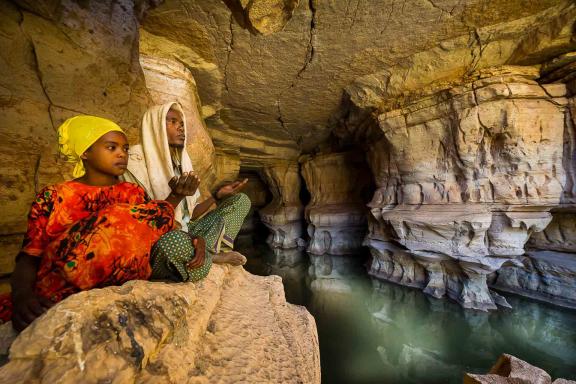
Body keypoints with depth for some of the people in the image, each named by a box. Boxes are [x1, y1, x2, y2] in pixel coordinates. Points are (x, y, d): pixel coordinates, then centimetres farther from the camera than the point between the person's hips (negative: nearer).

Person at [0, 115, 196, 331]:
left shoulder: (134, 193, 13)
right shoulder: (54, 197, 4)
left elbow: (151, 229, 6)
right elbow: (29, 257, 1)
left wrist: (176, 196, -7)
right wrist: (22, 294, -20)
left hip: (115, 288, 2)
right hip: (57, 293, -2)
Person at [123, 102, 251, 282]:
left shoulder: (181, 162, 9)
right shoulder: (136, 160, -11)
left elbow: (190, 214, 6)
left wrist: (217, 195, -8)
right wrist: (176, 194, -29)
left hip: (185, 232, 7)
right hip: (153, 243, -6)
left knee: (241, 200, 4)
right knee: (174, 241, -44)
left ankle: (207, 253, -15)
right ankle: (215, 256, -8)